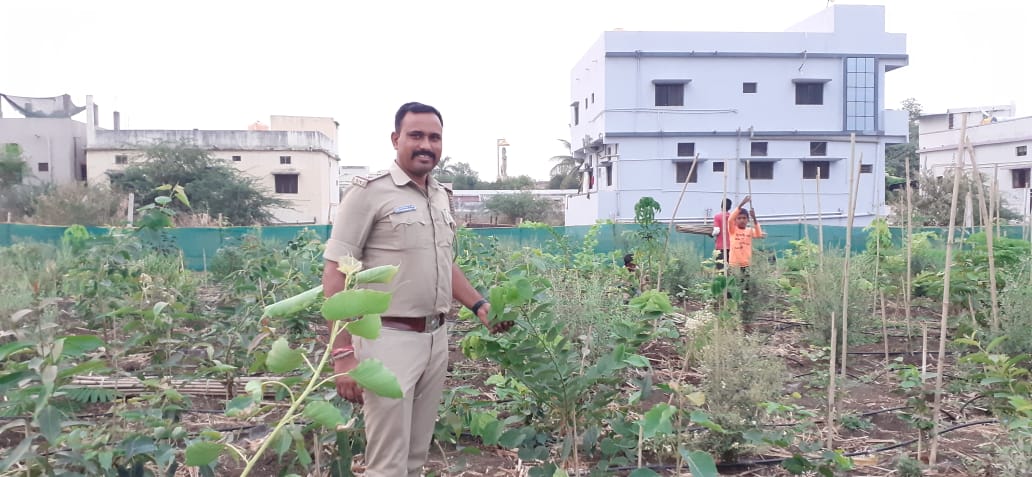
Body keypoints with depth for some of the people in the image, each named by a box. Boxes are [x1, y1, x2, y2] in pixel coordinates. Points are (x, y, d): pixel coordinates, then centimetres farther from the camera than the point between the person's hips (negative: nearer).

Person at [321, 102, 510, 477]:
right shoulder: (369, 192, -10)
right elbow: (335, 276, -13)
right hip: (388, 339, -7)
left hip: (436, 338, 7)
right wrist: (343, 354, -19)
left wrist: (478, 305, 9)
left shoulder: (441, 196, 12)